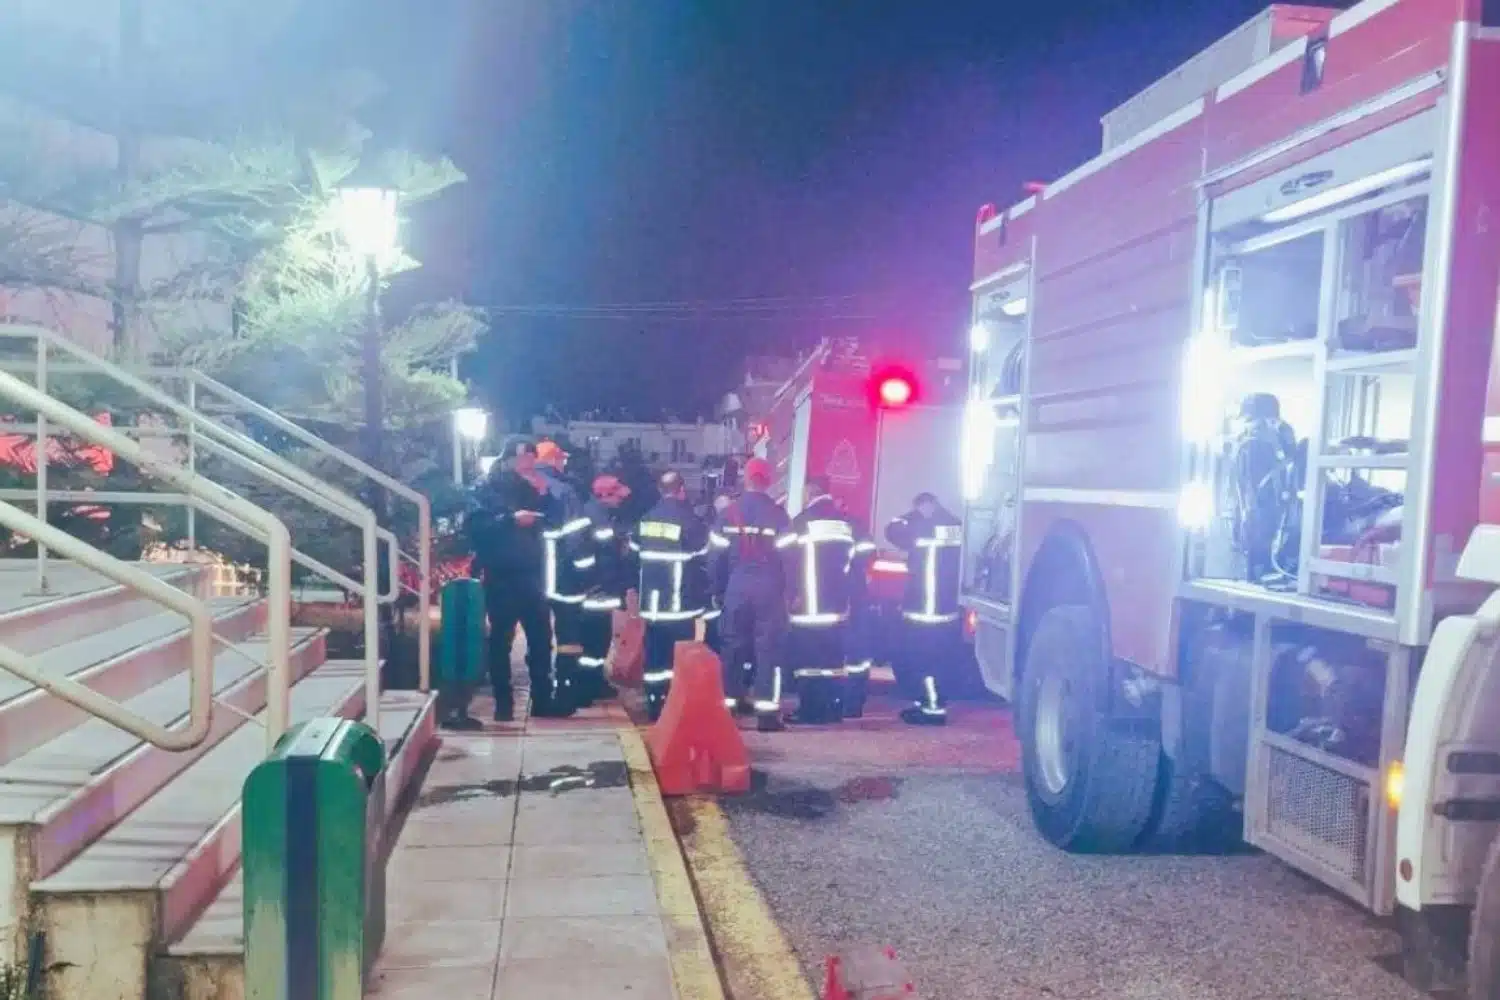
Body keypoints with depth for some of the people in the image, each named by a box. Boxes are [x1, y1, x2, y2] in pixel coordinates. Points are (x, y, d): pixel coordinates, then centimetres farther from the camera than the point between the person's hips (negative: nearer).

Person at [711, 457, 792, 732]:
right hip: (768, 587, -2)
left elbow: (717, 553, 4)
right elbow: (787, 554, -7)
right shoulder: (777, 513, -4)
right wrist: (790, 589, 2)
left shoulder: (728, 511, 4)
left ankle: (728, 703, 14)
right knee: (768, 646, 0)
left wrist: (718, 585, 13)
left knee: (733, 643, 11)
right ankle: (767, 711, -3)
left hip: (737, 585, 3)